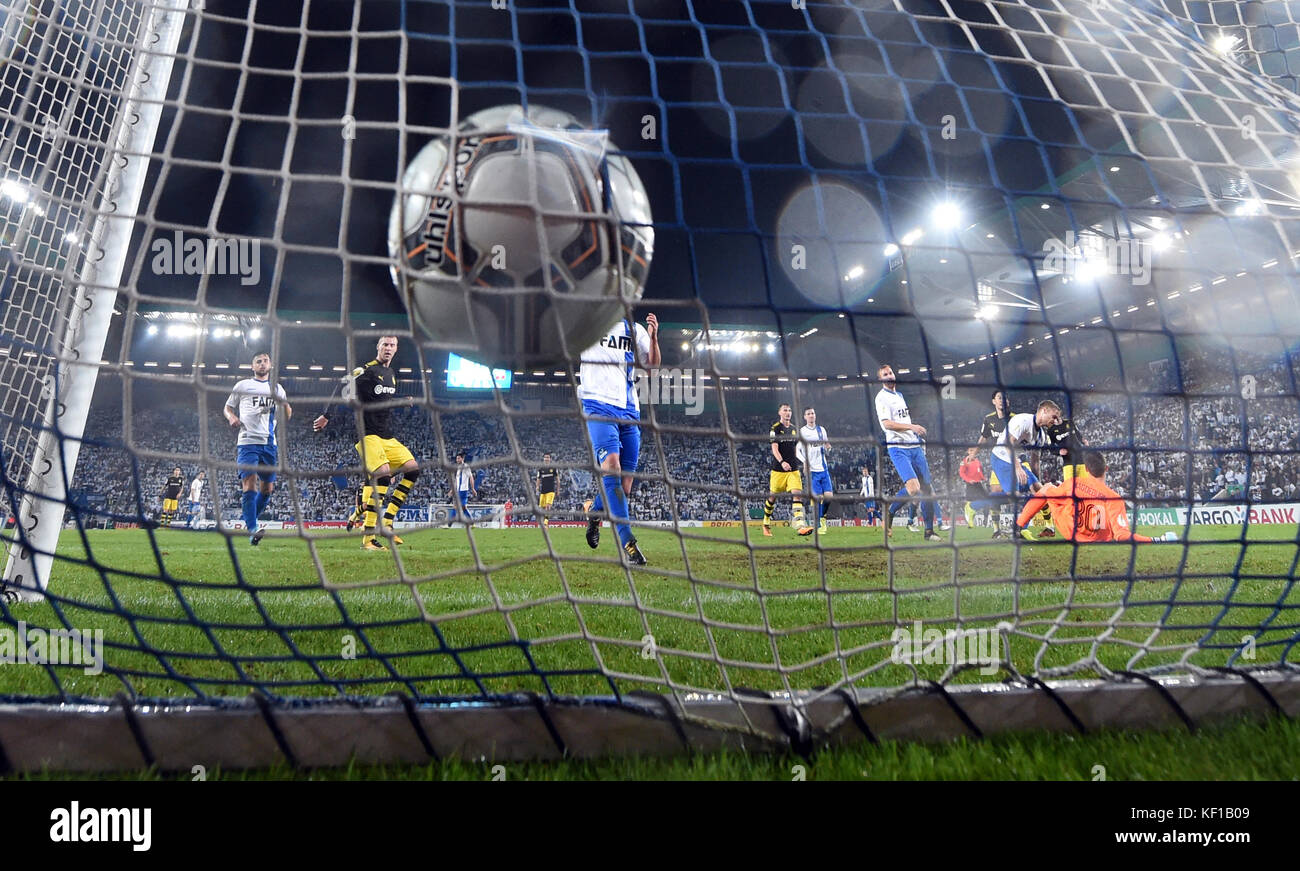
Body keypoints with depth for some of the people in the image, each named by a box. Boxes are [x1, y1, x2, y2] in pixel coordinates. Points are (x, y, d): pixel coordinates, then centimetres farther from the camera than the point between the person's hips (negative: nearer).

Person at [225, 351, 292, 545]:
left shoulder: (277, 389, 20)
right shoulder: (242, 386, 13)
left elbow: (287, 416, 19)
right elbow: (227, 407, 18)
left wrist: (284, 404, -2)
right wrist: (231, 417, -4)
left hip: (269, 443, 4)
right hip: (248, 441, -4)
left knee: (268, 487, 6)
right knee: (250, 481, -19)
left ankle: (249, 520, 27)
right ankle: (252, 529, -24)